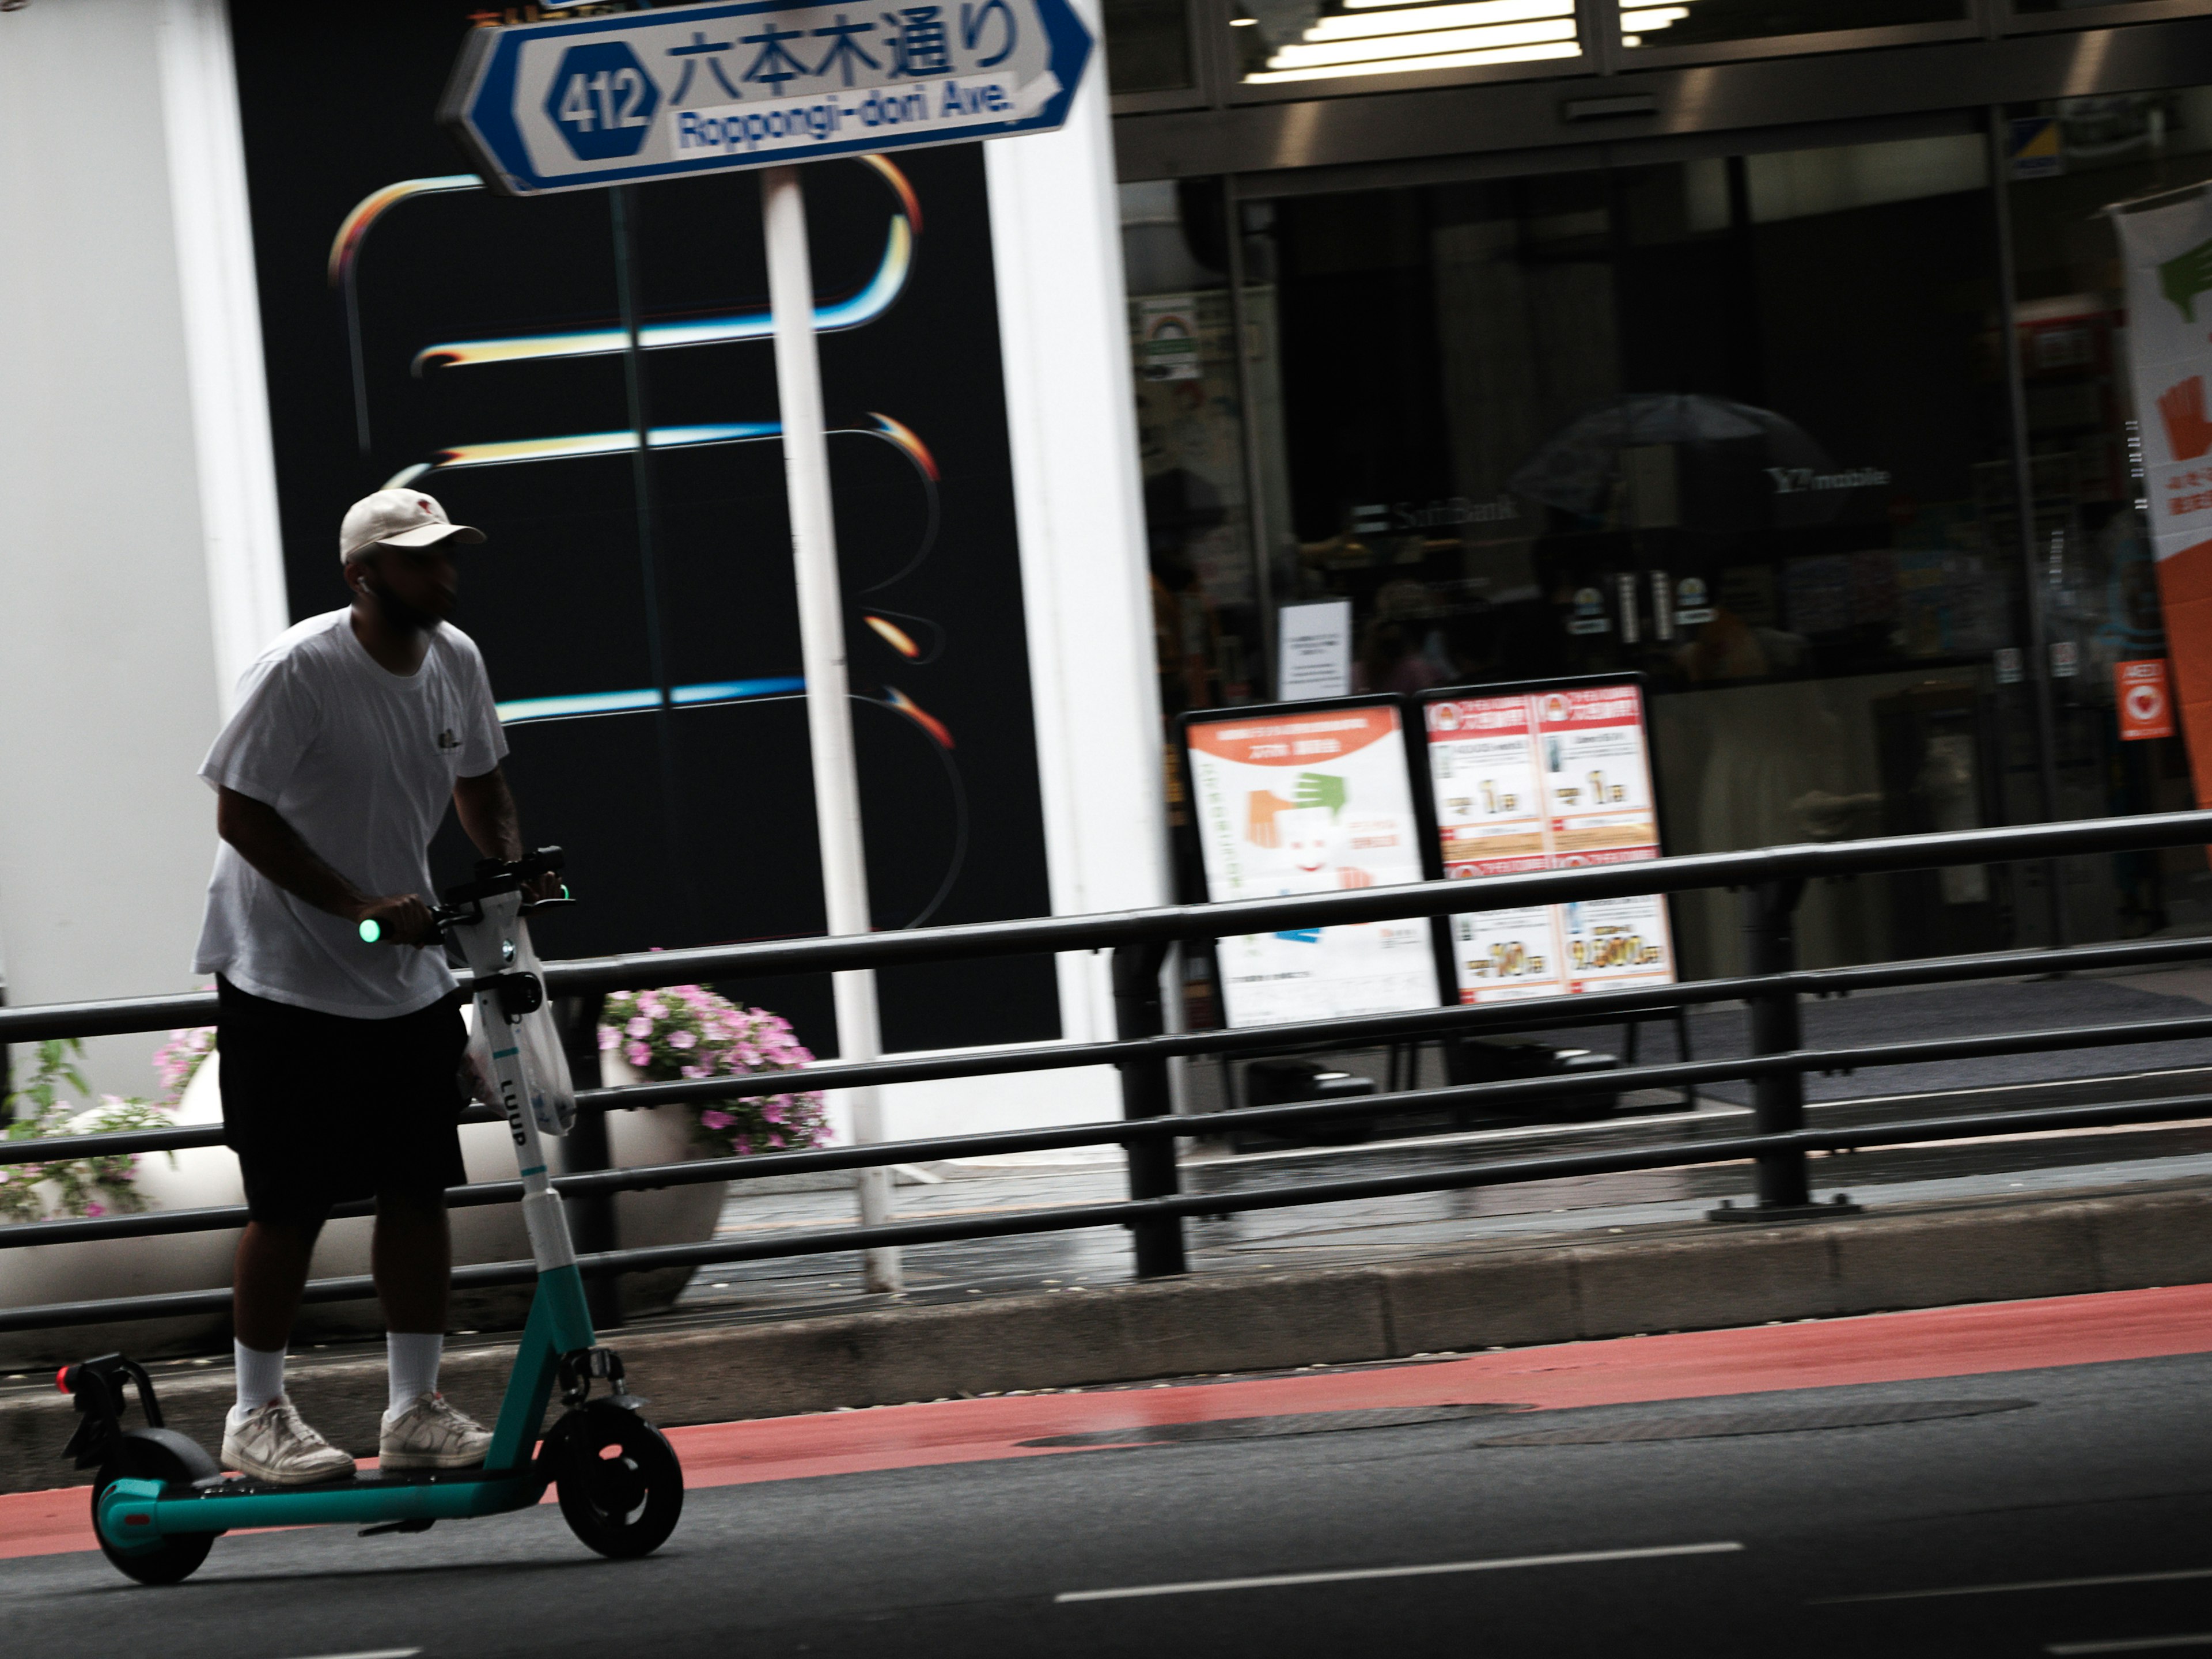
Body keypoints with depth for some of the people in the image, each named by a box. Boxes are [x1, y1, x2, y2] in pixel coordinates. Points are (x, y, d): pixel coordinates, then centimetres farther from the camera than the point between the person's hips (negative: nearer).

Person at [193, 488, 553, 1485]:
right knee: (291, 1204, -2)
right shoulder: (299, 672, -18)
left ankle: (417, 1410, 13)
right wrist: (358, 905, -23)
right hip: (285, 980, -6)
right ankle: (258, 1416, 11)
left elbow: (479, 784, 18)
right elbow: (240, 814, -17)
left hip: (408, 977, 6)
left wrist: (511, 870, -2)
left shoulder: (455, 660, 2)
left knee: (419, 1188, 4)